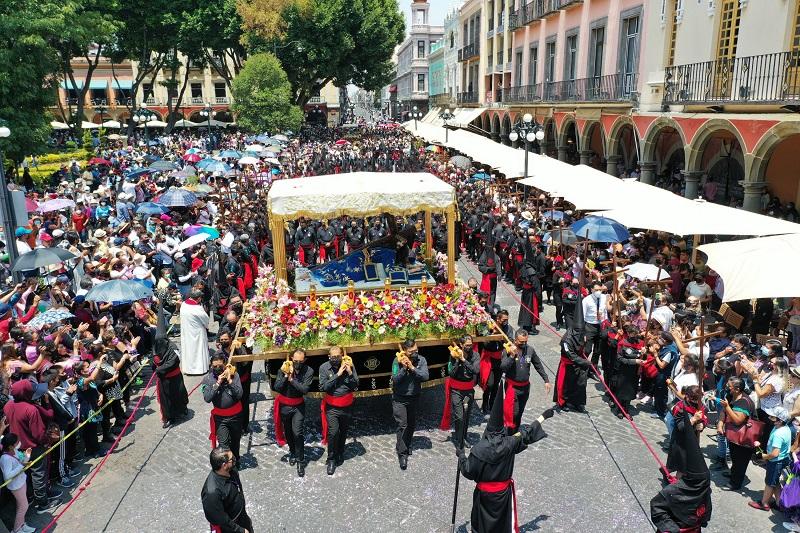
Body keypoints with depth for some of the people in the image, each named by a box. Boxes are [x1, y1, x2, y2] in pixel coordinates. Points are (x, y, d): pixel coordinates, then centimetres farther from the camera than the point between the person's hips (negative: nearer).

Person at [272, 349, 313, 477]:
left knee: (297, 433, -11)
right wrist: (285, 376, -30)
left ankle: (300, 461, 4)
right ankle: (292, 452, 43)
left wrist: (291, 379, -29)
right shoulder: (284, 369, -14)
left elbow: (305, 389, -24)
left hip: (298, 406, -2)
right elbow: (276, 388, -18)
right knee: (288, 432, 18)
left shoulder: (308, 371, -16)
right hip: (284, 405, 2)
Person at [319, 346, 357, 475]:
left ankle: (340, 454, 40)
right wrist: (337, 374, -24)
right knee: (333, 432, -12)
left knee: (343, 432, 17)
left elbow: (355, 386, -7)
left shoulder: (348, 365, -9)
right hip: (332, 407, -2)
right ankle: (331, 460, 6)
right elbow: (323, 387, -19)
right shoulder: (324, 367, -12)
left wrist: (350, 373, -24)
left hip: (347, 406, 2)